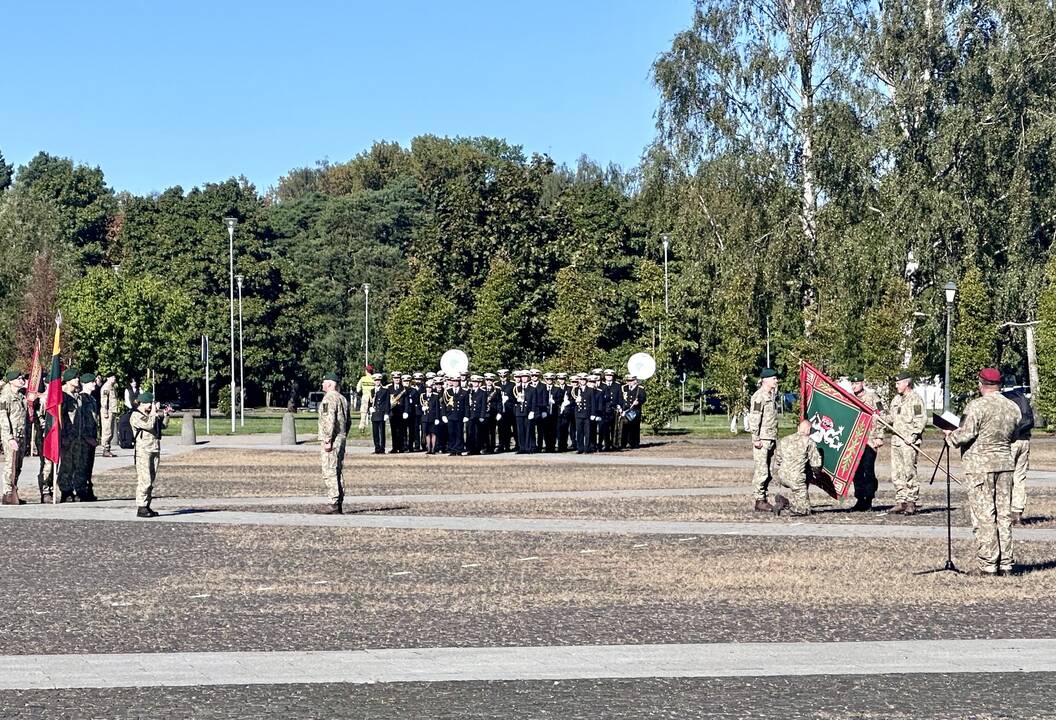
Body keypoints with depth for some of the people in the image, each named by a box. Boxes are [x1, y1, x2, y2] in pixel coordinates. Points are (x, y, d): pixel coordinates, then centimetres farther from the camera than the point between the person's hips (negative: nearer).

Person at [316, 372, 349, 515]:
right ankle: (339, 503, 12)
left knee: (329, 472, -10)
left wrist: (327, 441, -20)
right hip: (341, 439, 10)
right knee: (337, 472, 12)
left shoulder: (329, 399, -12)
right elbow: (347, 421, 21)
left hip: (330, 441, -10)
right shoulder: (343, 398, 17)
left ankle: (334, 504, -14)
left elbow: (329, 421, -20)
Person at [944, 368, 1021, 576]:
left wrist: (950, 436, 4)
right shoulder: (1013, 408, 8)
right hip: (1005, 463, 6)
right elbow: (1013, 436, 16)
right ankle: (1006, 563, 12)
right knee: (1004, 515, 10)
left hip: (979, 465, -6)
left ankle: (988, 564, -3)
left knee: (984, 516, -2)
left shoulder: (977, 406, -12)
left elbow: (966, 434, -15)